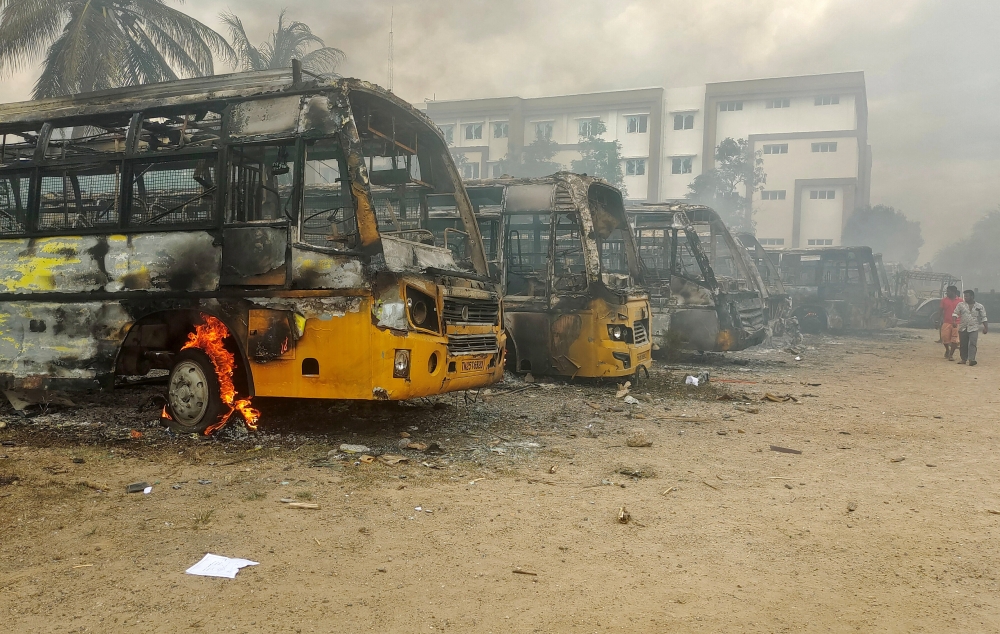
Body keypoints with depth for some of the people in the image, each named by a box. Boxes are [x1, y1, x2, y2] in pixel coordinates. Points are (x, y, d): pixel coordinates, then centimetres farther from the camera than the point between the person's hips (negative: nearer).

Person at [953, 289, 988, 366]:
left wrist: (986, 327, 3)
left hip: (974, 328, -2)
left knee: (973, 344, -15)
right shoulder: (961, 305, 7)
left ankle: (971, 359, -23)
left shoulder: (979, 306, 7)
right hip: (963, 328, 2)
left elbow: (983, 318, 9)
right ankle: (964, 359, 18)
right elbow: (955, 313, 3)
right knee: (963, 344, 6)